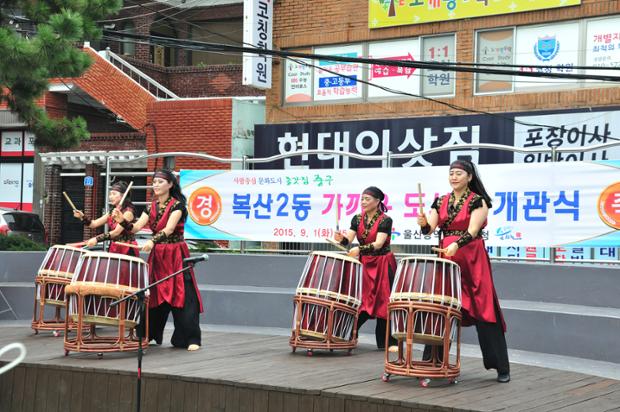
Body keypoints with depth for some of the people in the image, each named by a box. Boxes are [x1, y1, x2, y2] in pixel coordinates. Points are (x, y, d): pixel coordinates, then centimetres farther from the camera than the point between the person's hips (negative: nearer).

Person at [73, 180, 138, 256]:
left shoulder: (128, 212, -13)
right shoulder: (112, 212, 12)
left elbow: (116, 232, -23)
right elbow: (94, 224, 8)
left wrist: (97, 239, -30)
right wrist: (82, 217, -10)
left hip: (127, 250, -7)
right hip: (114, 249, 7)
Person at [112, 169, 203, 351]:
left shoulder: (177, 204, -10)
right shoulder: (151, 207, 8)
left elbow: (168, 229, -24)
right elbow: (136, 227, -2)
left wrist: (153, 241, -39)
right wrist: (123, 221, -21)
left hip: (175, 255, -6)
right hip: (157, 255, 6)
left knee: (181, 296, -9)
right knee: (153, 295, 8)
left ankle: (191, 339, -6)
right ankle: (149, 335, 20)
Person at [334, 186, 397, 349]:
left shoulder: (385, 220, -12)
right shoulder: (357, 219, 4)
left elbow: (378, 244, -23)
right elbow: (348, 239, -4)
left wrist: (359, 249, -37)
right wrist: (341, 239, -27)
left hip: (382, 265, -4)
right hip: (364, 264, 4)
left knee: (383, 302, -3)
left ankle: (388, 341, 3)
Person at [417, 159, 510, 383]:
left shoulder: (478, 201, -4)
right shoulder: (440, 202, 11)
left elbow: (472, 231, -16)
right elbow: (430, 229, 2)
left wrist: (456, 245, -33)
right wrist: (423, 223, -20)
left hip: (471, 260, -5)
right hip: (445, 258, 5)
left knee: (483, 312, -6)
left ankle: (502, 367, -1)